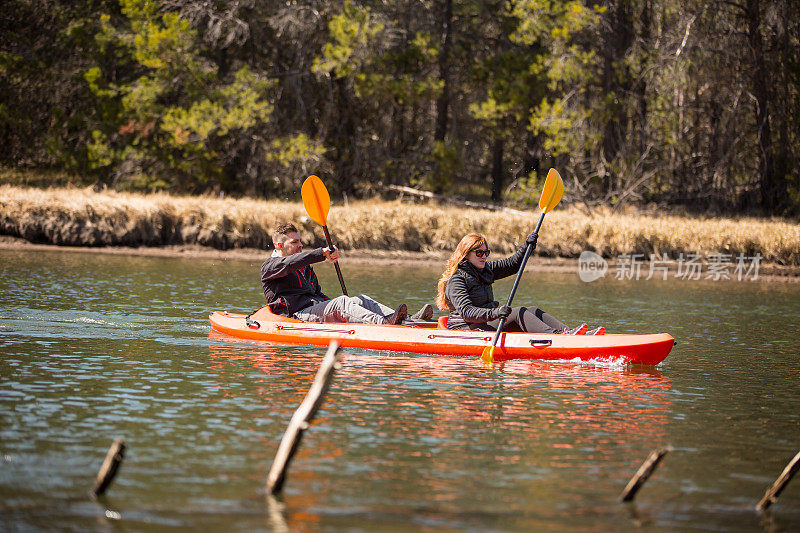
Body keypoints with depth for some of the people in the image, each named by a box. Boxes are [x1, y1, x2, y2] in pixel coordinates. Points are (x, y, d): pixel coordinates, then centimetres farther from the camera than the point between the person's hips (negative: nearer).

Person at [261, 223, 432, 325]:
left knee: (361, 300, -14)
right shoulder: (269, 266, 2)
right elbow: (290, 264, -21)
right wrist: (322, 253, -29)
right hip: (297, 315, -8)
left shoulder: (304, 268, 31)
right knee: (341, 302, -32)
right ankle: (383, 323, -55)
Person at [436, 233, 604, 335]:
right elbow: (466, 312, -26)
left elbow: (511, 265, 22)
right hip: (465, 329, -10)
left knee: (535, 312, -5)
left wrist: (526, 247, 4)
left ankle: (567, 331, -27)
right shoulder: (457, 280, -13)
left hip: (487, 322, 10)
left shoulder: (484, 269, 15)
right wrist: (494, 313, -40)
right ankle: (559, 336, -43)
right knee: (518, 313, -26)